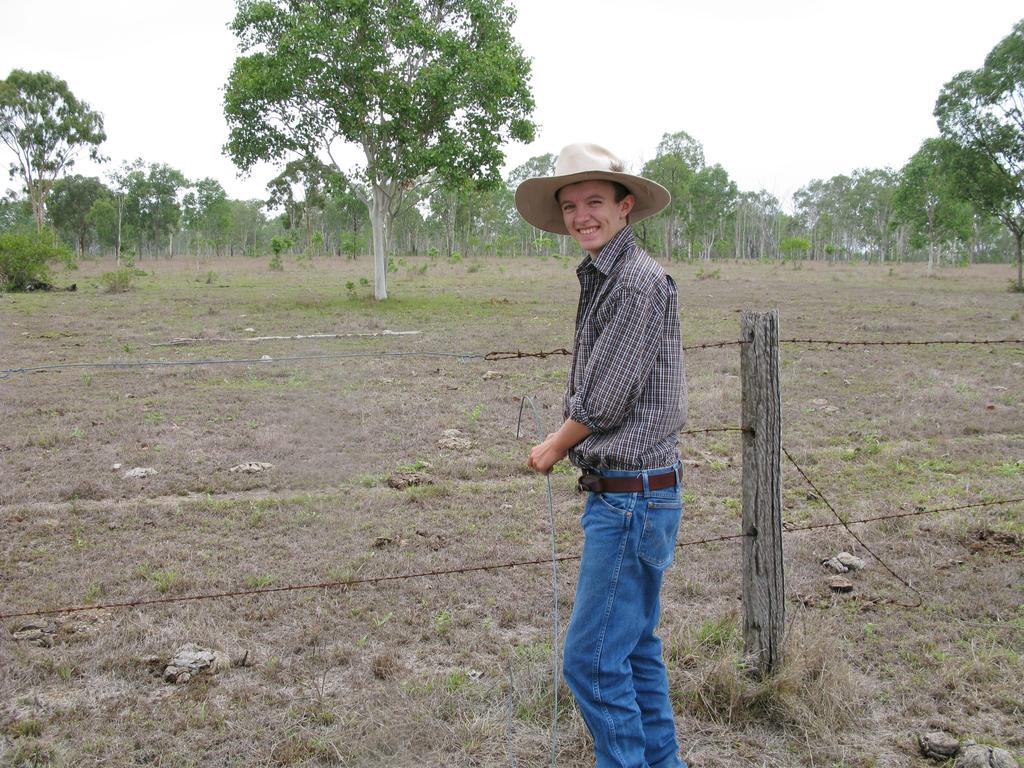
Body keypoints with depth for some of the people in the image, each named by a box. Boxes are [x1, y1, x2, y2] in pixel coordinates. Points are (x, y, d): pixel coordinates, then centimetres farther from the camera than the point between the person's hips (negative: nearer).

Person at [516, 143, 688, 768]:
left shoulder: (642, 282, -18)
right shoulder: (602, 278, 13)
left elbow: (605, 401, -17)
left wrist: (554, 447, -2)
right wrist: (568, 442, 5)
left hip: (634, 497, -10)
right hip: (622, 492, 10)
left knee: (593, 659, -3)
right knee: (636, 646, 20)